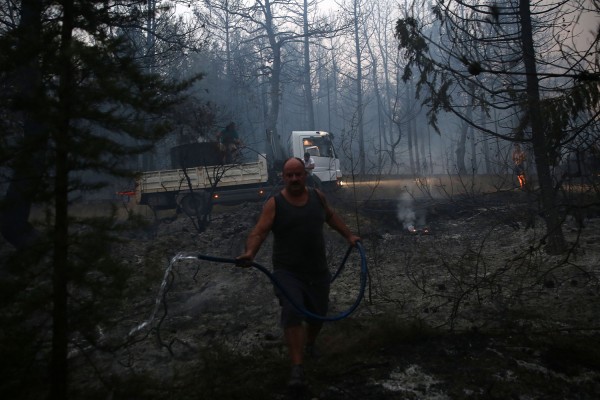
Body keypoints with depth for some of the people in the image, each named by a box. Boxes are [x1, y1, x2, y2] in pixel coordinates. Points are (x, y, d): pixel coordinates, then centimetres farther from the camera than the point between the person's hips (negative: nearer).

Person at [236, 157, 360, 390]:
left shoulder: (317, 196, 4)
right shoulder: (274, 204, -10)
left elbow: (330, 216, 24)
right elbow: (259, 232, -20)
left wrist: (348, 235, 22)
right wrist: (250, 252, -38)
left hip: (318, 271, 4)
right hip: (287, 272, -4)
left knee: (317, 315, 15)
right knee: (292, 314, -22)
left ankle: (310, 347, 46)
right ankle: (297, 369, -17)